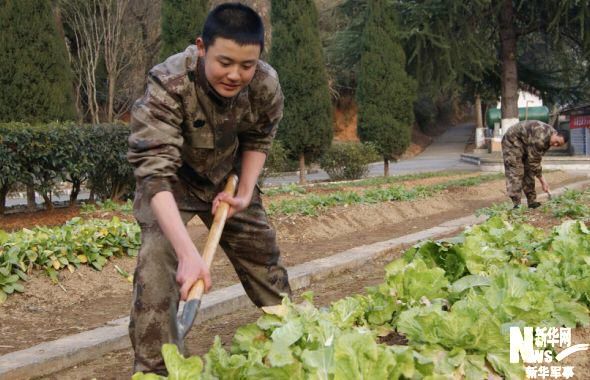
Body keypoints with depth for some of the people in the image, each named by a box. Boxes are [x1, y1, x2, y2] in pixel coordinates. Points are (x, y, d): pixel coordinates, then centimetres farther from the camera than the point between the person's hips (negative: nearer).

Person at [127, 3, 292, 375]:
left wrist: (245, 193, -14)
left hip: (227, 177, 4)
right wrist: (188, 253, -53)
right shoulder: (169, 85, -39)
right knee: (159, 264, -21)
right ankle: (154, 368, -10)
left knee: (263, 254, 10)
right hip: (172, 180, -4)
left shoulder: (266, 85, -25)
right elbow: (156, 171, -44)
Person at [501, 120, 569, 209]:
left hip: (524, 144, 10)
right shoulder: (540, 138, -33)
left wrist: (542, 180, -3)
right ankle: (516, 205, -22)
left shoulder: (548, 140, -3)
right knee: (515, 172, -17)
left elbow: (536, 159, 2)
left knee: (529, 172, 7)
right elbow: (534, 161, -28)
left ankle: (532, 202, 12)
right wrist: (542, 180, -21)